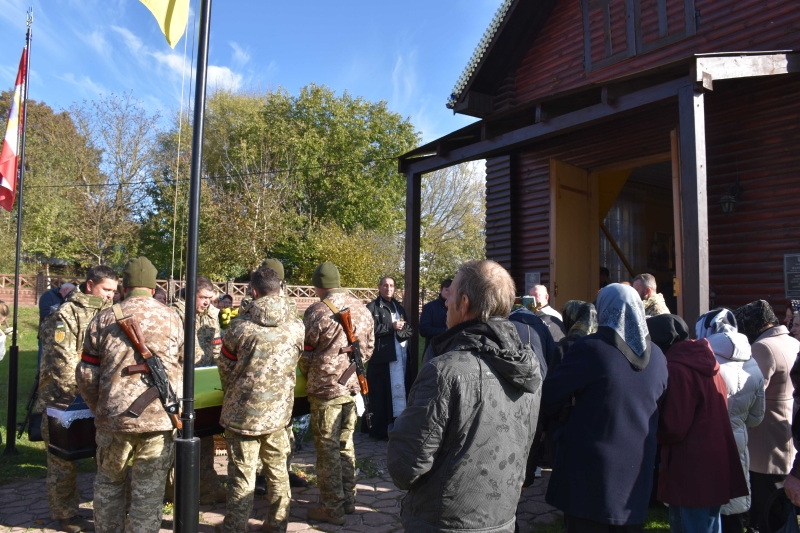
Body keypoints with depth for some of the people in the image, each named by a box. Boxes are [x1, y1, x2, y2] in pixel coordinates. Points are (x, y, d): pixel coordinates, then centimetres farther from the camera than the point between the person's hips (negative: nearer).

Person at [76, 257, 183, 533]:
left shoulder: (104, 319, 1)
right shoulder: (172, 318, 0)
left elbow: (86, 374, 3)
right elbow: (186, 368, 5)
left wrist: (99, 407, 18)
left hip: (114, 418, 1)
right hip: (160, 418, -1)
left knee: (109, 482, 24)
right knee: (149, 491, 10)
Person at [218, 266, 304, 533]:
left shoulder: (240, 325, -11)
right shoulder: (296, 325, -3)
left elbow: (226, 368, 1)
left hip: (244, 411, -3)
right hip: (279, 410, 3)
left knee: (242, 475, 6)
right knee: (278, 470, 17)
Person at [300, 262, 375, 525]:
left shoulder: (317, 311, -13)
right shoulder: (362, 309, 4)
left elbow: (305, 352, -4)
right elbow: (369, 347, 11)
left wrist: (308, 374, 15)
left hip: (326, 388, -6)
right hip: (353, 386, 6)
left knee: (328, 448, 5)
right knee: (346, 444, 18)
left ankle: (332, 508, 14)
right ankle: (348, 500, 28)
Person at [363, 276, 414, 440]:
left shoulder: (399, 307, 21)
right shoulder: (372, 307, 1)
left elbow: (410, 330, 15)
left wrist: (401, 330, -6)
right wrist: (391, 327, -13)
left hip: (401, 355, 6)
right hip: (382, 357, -6)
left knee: (401, 390, 6)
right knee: (381, 394, -5)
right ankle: (380, 429, 3)